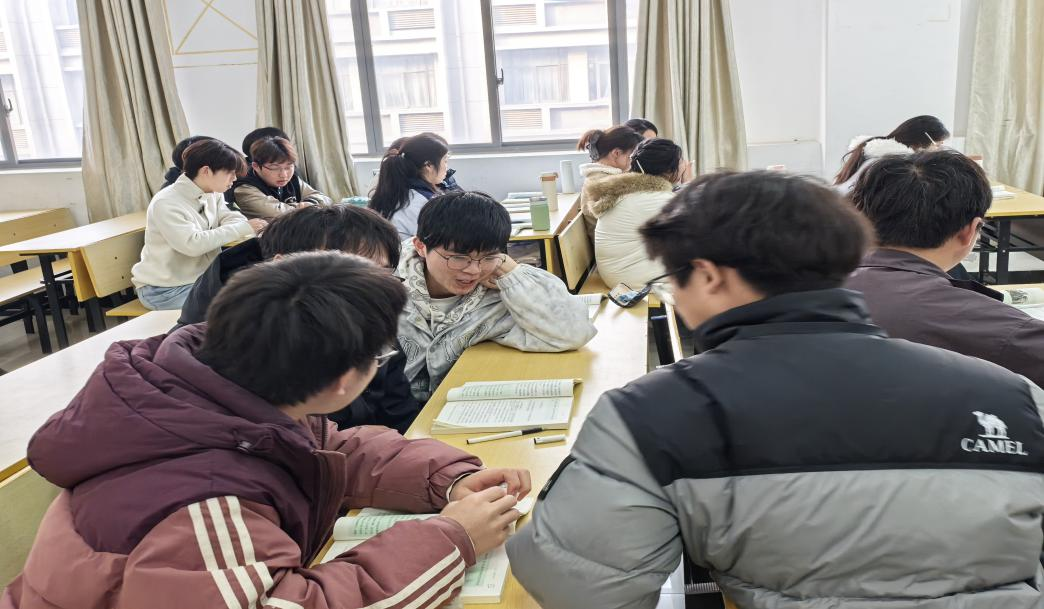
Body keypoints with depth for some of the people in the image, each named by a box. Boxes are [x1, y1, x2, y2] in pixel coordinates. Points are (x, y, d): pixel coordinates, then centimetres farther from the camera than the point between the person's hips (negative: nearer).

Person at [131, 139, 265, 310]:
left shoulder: (213, 194, 4)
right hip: (165, 290, -7)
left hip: (202, 278, 7)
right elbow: (192, 244, -31)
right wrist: (242, 228, -28)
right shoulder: (166, 204, -21)